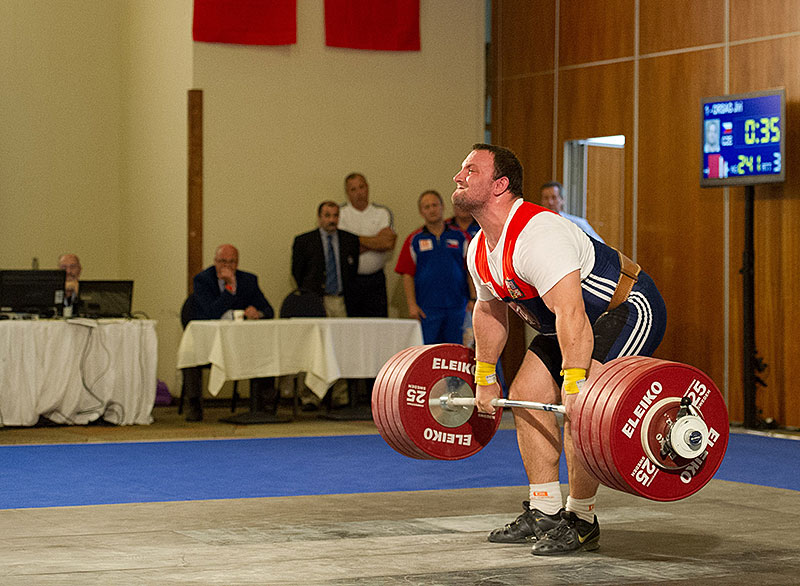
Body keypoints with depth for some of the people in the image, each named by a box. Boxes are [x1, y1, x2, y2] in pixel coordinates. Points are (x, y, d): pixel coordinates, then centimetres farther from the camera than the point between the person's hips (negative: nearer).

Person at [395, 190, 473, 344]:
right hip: (426, 308, -1)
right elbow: (407, 275, 3)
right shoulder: (414, 240, 6)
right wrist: (412, 305, -6)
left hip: (457, 308, 1)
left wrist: (474, 300, -3)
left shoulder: (461, 237, 9)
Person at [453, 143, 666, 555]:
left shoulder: (536, 236, -32)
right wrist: (484, 378, 17)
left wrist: (574, 384, -44)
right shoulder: (480, 252, 0)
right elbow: (489, 312, 15)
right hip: (578, 317, 10)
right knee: (526, 394, 5)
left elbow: (571, 313, -40)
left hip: (630, 309, -10)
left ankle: (580, 522, -10)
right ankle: (543, 514, 13)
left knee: (579, 407, -23)